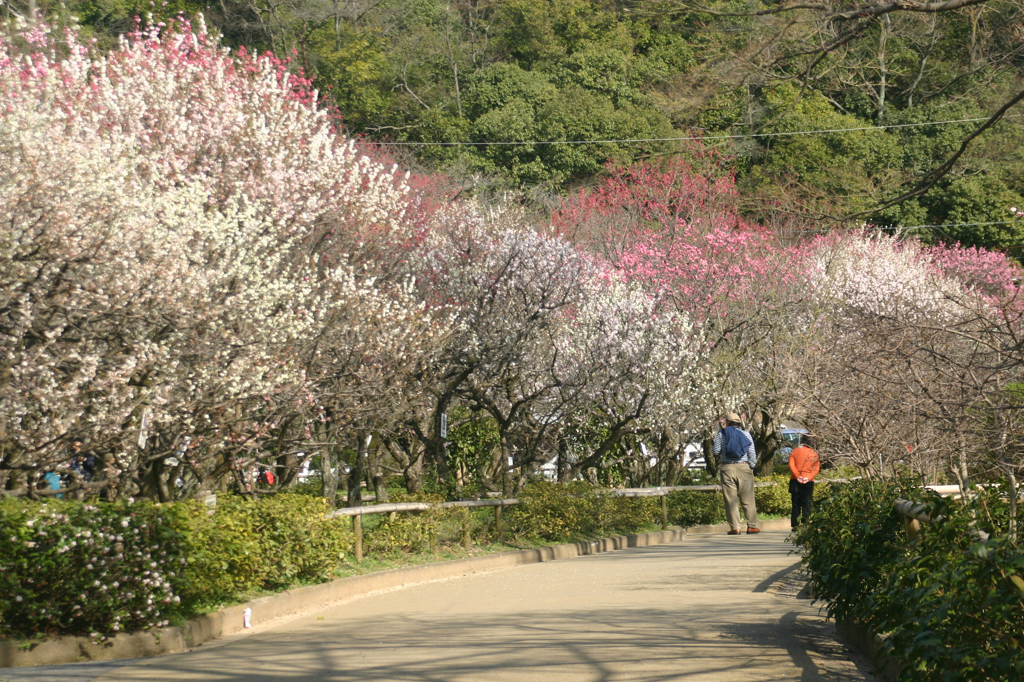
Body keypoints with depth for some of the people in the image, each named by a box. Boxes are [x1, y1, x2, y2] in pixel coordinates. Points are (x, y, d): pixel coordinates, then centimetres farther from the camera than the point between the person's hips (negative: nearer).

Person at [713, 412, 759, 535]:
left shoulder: (721, 434, 0)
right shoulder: (746, 434, 2)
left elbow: (715, 451, -2)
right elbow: (752, 453, -2)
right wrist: (752, 466, 10)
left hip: (727, 468, 0)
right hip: (744, 468, 0)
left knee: (731, 499, 2)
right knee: (748, 500, 6)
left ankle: (734, 528, 0)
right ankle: (752, 526, 4)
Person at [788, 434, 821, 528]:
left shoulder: (794, 452, 6)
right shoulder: (814, 454, 2)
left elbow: (791, 465, -5)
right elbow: (816, 468, -7)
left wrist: (798, 477, -10)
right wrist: (809, 477, -13)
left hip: (795, 481, 1)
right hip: (808, 482, -1)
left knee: (796, 504, 6)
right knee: (806, 505, 2)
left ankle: (795, 525, 3)